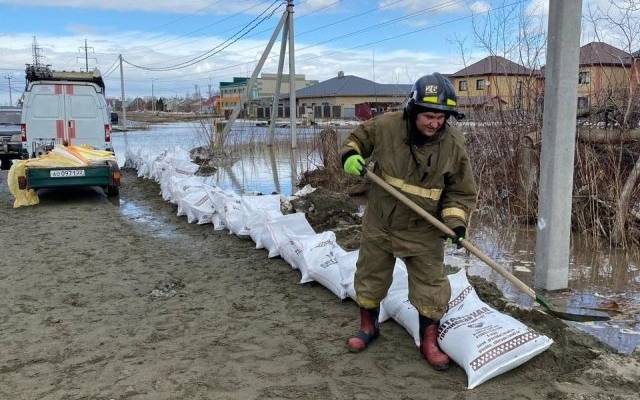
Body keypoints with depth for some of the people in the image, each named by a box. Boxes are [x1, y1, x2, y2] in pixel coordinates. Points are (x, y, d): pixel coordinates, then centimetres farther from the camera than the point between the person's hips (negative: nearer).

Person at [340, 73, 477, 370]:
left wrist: (455, 222, -21)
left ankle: (429, 342, 27)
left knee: (430, 286, 5)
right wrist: (350, 155, -15)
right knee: (370, 278, 17)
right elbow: (358, 137, 6)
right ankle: (368, 326, 41)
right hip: (379, 224, 2)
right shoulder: (386, 125, -15)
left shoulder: (454, 145, -15)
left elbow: (461, 193, -6)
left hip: (423, 231, -1)